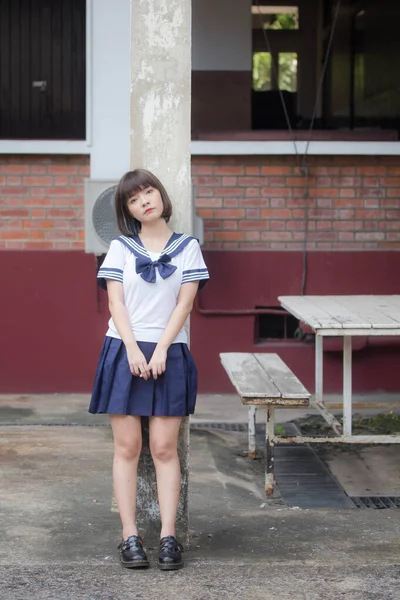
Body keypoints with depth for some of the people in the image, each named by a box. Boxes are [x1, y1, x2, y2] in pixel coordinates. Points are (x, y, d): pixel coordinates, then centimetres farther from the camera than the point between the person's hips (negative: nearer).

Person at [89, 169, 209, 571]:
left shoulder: (187, 247, 6)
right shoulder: (121, 248, 7)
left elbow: (185, 303, 0)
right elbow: (116, 302, 0)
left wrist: (161, 350, -11)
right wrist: (133, 349, -13)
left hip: (168, 354, 0)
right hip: (124, 350, 0)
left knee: (164, 448, -2)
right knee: (127, 447, -1)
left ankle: (168, 536, 0)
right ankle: (130, 537, 2)